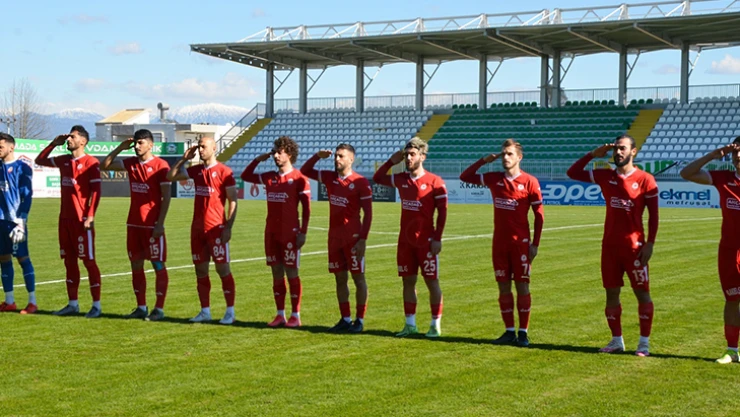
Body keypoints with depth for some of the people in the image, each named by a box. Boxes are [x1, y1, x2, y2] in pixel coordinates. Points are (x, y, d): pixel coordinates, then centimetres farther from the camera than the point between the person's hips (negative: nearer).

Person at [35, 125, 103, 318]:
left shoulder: (91, 162, -8)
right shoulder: (64, 161, 12)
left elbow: (96, 190, -13)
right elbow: (40, 160, 26)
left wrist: (90, 215, -20)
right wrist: (54, 143, 14)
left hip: (82, 220, -7)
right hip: (65, 218, 7)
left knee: (88, 260, -5)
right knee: (69, 261, 10)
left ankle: (96, 305, -1)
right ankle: (73, 304, 17)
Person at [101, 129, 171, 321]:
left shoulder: (160, 165, -8)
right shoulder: (131, 164, 10)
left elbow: (166, 197, -10)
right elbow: (104, 165, 15)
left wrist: (159, 224, -15)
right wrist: (120, 148, 4)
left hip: (152, 225, -7)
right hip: (133, 224, 7)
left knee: (158, 265, -1)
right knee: (136, 265, 9)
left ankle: (159, 309, 3)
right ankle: (141, 307, 18)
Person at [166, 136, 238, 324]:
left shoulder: (224, 172, -7)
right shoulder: (196, 170, 11)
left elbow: (233, 201, -9)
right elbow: (171, 176, 17)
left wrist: (228, 227, -15)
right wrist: (184, 158, 8)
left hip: (216, 229, -7)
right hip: (197, 228, 7)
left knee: (222, 268, -4)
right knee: (200, 270, 8)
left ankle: (230, 312, 1)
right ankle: (205, 311, 16)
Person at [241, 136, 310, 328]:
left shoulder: (298, 179, -7)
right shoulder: (270, 177, 10)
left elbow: (306, 207, -7)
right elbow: (246, 176, 22)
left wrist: (303, 232, -12)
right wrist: (258, 159, 10)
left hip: (290, 233, -6)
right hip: (271, 232, 6)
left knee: (291, 272, -2)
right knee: (276, 272, 8)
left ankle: (295, 316, 5)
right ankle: (280, 314, 14)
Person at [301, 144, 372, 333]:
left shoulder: (361, 182, -10)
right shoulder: (330, 178, 7)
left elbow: (368, 213, -10)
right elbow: (305, 171, 19)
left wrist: (363, 239, -16)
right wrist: (317, 156, 2)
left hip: (353, 238, -6)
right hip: (334, 237, 6)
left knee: (358, 278, 1)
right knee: (340, 278, 9)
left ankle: (359, 320, 6)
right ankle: (345, 319, 17)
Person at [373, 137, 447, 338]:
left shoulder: (435, 182, -8)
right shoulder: (401, 180, 8)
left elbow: (442, 212, -9)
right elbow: (377, 178, 22)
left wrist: (437, 238, -14)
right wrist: (391, 161, 9)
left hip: (426, 241, -5)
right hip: (405, 240, 6)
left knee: (432, 281, 1)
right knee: (408, 281, 8)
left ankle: (436, 325, 8)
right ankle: (410, 324, 16)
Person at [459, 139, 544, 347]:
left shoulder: (530, 182, -5)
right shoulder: (494, 179, 6)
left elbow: (539, 214, -3)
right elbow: (465, 177, 13)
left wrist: (535, 244, -6)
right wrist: (484, 160, 3)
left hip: (520, 242, -4)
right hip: (500, 242, 4)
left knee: (522, 286, -1)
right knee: (503, 287, 6)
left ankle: (523, 333, 5)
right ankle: (509, 332, 14)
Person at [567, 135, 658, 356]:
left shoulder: (645, 180, -5)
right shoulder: (605, 176, 7)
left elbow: (653, 215, -4)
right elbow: (573, 173, 11)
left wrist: (650, 243, -9)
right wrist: (592, 154, 2)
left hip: (634, 246, -5)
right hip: (610, 245, 5)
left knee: (642, 292, -1)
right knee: (611, 292, 8)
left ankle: (644, 342, 5)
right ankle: (617, 340, 17)